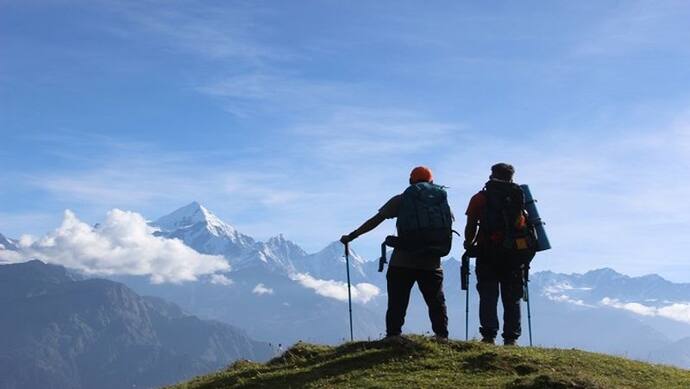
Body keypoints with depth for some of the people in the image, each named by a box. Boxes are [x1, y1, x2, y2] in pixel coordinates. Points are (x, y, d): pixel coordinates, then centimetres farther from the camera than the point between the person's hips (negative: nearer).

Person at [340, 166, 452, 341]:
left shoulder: (401, 200, 3)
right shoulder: (442, 199, 10)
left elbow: (375, 220, 2)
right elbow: (449, 227, 12)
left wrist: (351, 236, 9)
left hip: (402, 262, -2)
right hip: (432, 263, 2)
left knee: (397, 303, 5)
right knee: (437, 303, 13)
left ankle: (393, 336, 1)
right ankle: (442, 338, 10)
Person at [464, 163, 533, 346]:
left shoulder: (480, 198, 6)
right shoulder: (519, 198, 12)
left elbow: (471, 226, 1)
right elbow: (526, 226, 7)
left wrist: (468, 244, 19)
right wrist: (525, 254, 18)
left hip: (489, 254, -2)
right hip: (516, 254, 2)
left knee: (488, 296, -1)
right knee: (512, 299, 9)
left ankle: (489, 335, -12)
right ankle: (511, 338, 5)